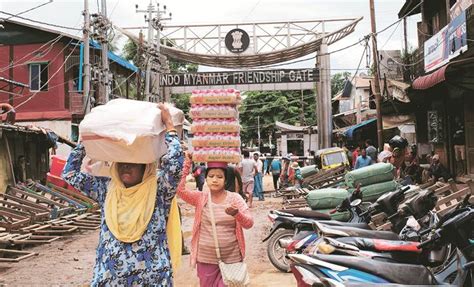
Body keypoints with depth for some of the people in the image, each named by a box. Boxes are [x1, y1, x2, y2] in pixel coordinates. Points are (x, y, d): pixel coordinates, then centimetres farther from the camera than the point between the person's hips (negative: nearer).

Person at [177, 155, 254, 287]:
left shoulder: (235, 198, -3)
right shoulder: (200, 198, -1)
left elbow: (249, 223, -9)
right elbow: (180, 189, -16)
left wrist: (236, 214, -30)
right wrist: (187, 163, -18)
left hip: (231, 258, -1)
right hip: (206, 259, 1)